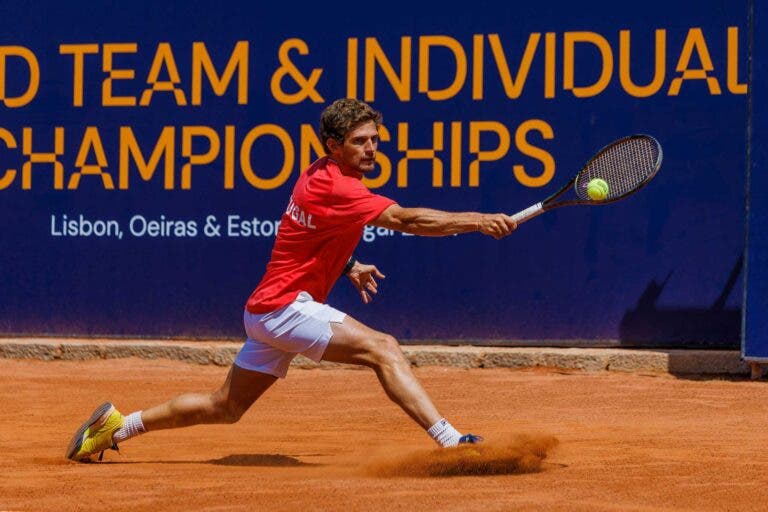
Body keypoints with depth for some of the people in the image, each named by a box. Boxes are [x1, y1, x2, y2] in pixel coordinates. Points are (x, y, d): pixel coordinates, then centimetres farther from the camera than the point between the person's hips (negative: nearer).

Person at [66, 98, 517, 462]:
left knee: (225, 407, 19)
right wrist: (475, 221, -35)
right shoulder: (334, 188, -21)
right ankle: (449, 440, -31)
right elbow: (405, 219, -31)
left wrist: (347, 267, 19)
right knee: (383, 348, -22)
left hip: (268, 308, 10)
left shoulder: (321, 177, 10)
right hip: (285, 305, -10)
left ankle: (118, 424, 28)